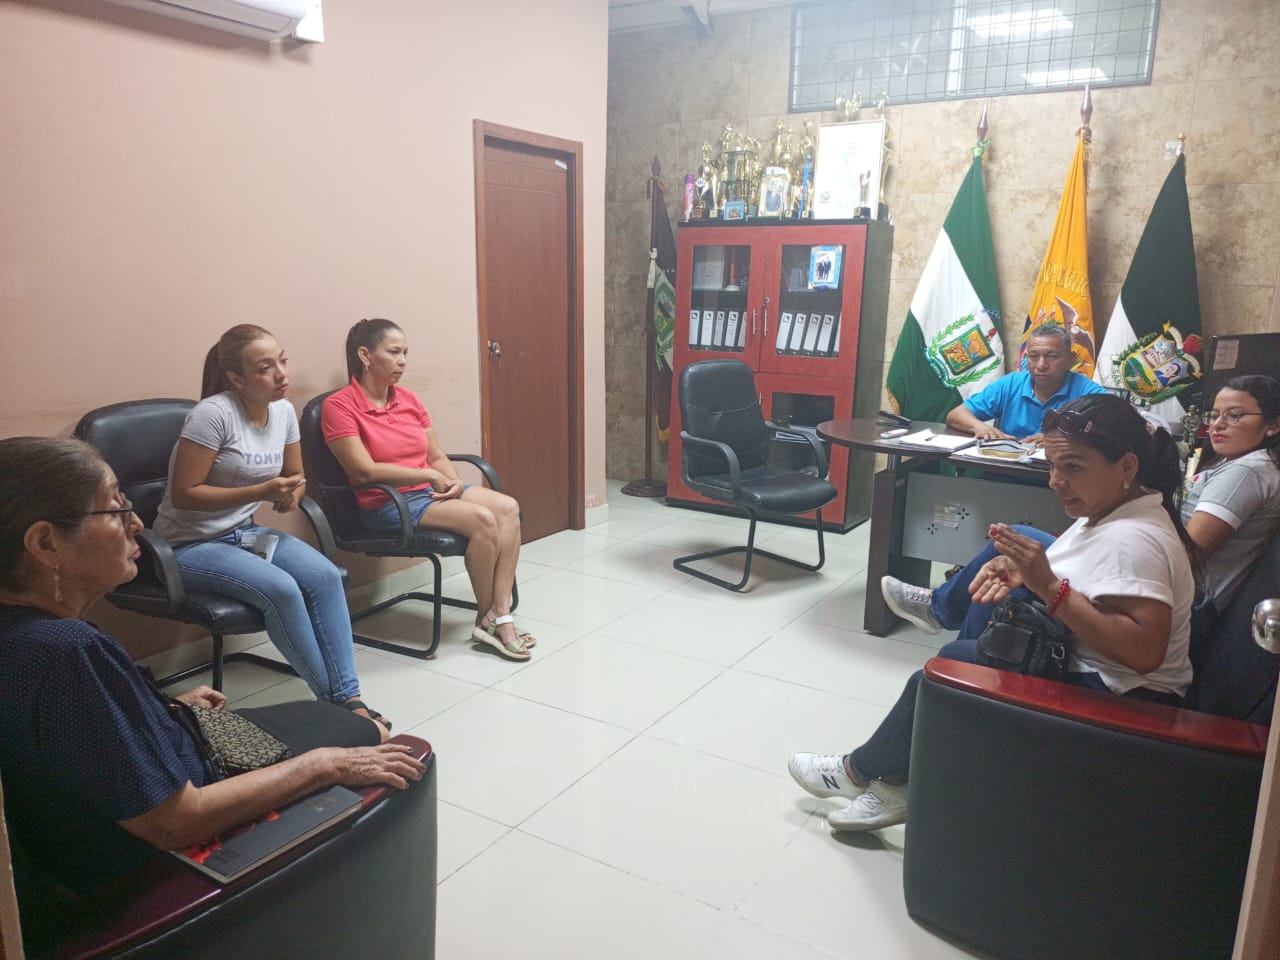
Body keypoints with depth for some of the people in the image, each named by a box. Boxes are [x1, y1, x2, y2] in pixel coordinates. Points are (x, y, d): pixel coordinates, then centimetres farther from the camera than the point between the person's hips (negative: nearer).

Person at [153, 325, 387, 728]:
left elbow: (296, 478, 12)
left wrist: (291, 494, -12)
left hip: (244, 532, 6)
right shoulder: (213, 414, -21)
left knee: (325, 576, -19)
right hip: (191, 544, -6)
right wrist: (260, 491, -26)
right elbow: (183, 495, -21)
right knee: (282, 589, -30)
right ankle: (332, 700, -13)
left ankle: (349, 696, -15)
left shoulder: (284, 411, 0)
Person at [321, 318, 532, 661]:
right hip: (386, 504, -7)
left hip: (432, 490, 7)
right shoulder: (339, 406, -9)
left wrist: (453, 482, -8)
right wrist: (429, 475, -14)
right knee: (483, 519, -26)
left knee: (508, 508, -17)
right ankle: (486, 619, -6)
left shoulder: (408, 398, 11)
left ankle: (502, 617, -18)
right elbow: (364, 470, -16)